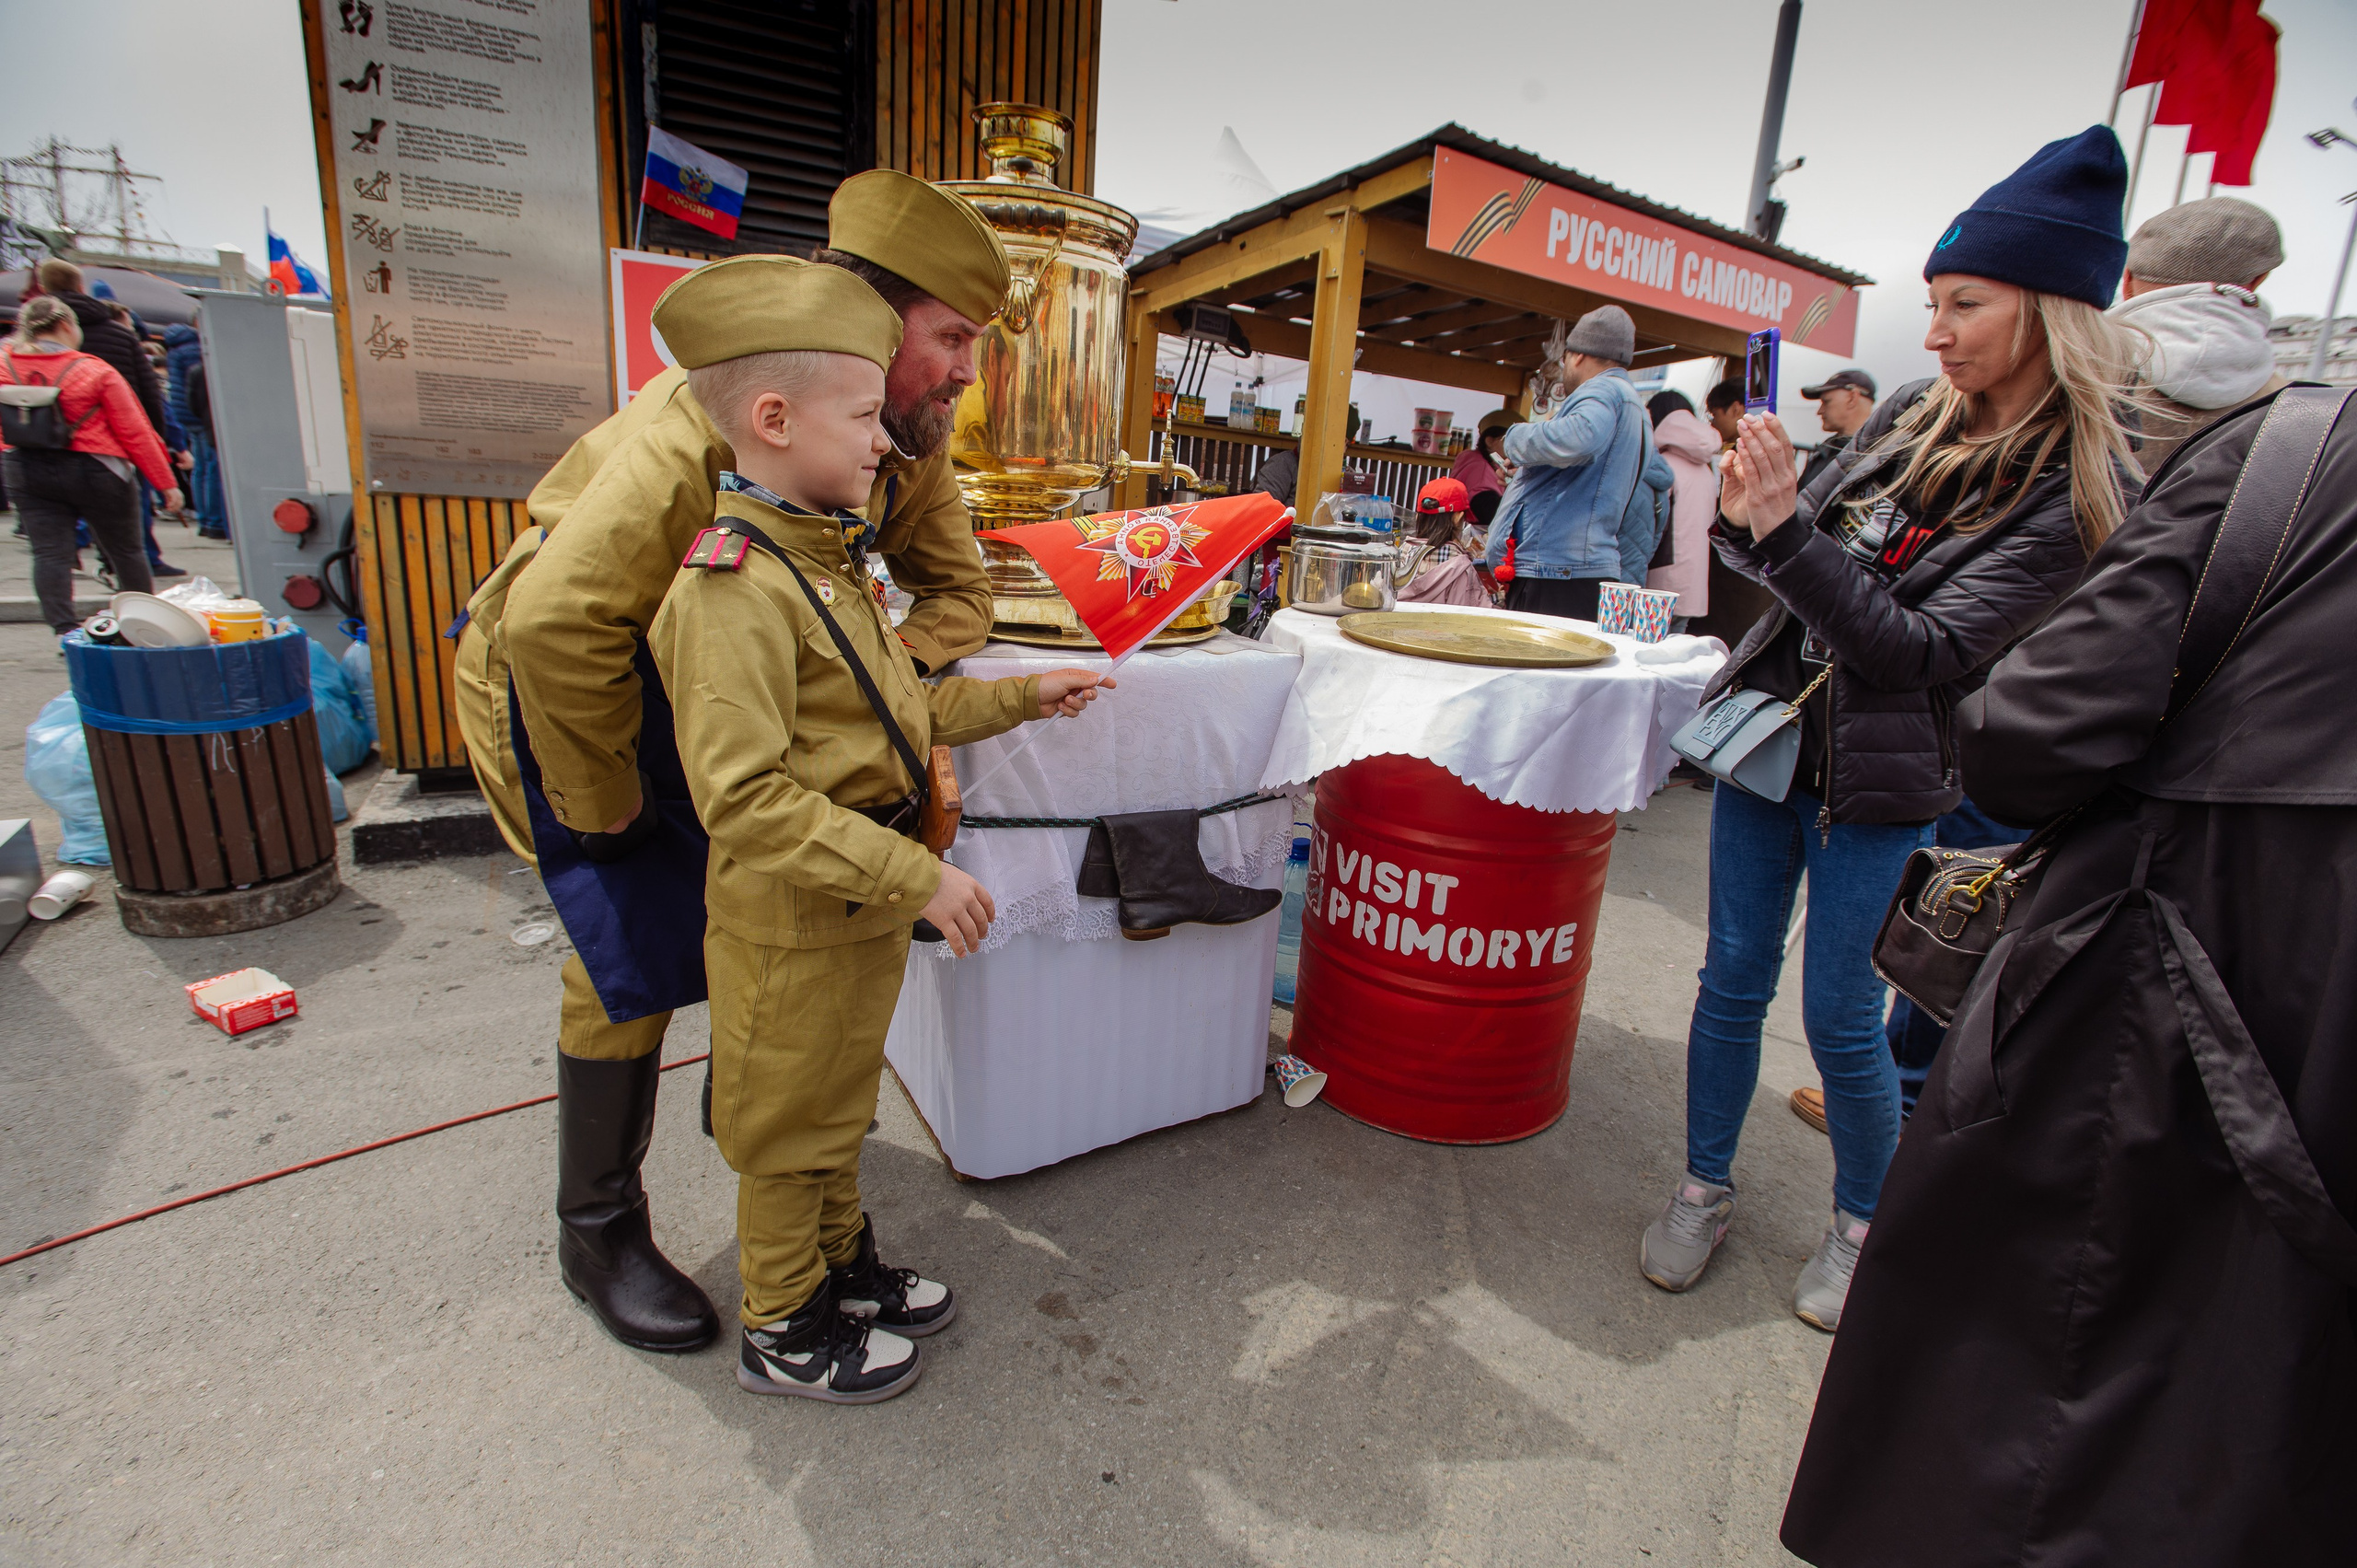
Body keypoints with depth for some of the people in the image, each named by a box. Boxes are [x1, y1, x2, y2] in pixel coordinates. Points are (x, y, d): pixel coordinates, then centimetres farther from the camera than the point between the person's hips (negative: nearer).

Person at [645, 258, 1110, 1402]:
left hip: (863, 900, 9)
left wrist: (1020, 698, 10)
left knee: (839, 1103, 25)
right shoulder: (732, 587, -24)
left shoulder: (826, 558, 8)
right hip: (790, 916, -9)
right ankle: (785, 1331, 34)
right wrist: (915, 875, -29)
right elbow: (745, 801, -29)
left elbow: (902, 709, 15)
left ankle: (842, 1264, 46)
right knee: (789, 1124, 12)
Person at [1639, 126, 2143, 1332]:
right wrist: (1748, 520, -10)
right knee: (1733, 980, 10)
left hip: (1879, 779, -5)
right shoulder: (1912, 417, 5)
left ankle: (1863, 1222, 31)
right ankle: (1704, 1192, 27)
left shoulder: (2079, 492, -12)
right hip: (1772, 728, 5)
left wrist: (1788, 527, -26)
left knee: (1839, 1017, 4)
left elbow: (1922, 652, -20)